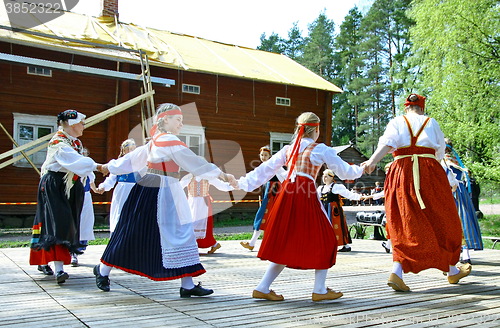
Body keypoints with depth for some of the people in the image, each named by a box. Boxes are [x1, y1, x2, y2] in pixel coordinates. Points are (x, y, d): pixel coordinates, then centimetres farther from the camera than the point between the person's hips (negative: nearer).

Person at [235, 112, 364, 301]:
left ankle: (263, 288, 12)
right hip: (306, 197, -5)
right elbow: (344, 172, 9)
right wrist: (361, 169, 29)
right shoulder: (321, 150, 3)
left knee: (284, 243, 13)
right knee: (323, 241, 10)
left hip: (287, 195, 6)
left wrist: (243, 183, 22)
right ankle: (320, 290, 14)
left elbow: (266, 169, 15)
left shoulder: (288, 149, 15)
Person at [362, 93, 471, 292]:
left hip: (401, 172, 1)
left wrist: (372, 161, -21)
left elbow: (387, 143, -10)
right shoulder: (431, 123, 12)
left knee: (406, 225, 2)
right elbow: (440, 153, 17)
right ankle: (452, 270, 28)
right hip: (429, 173, 0)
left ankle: (396, 272, -15)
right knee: (441, 221, 13)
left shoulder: (397, 122, 9)